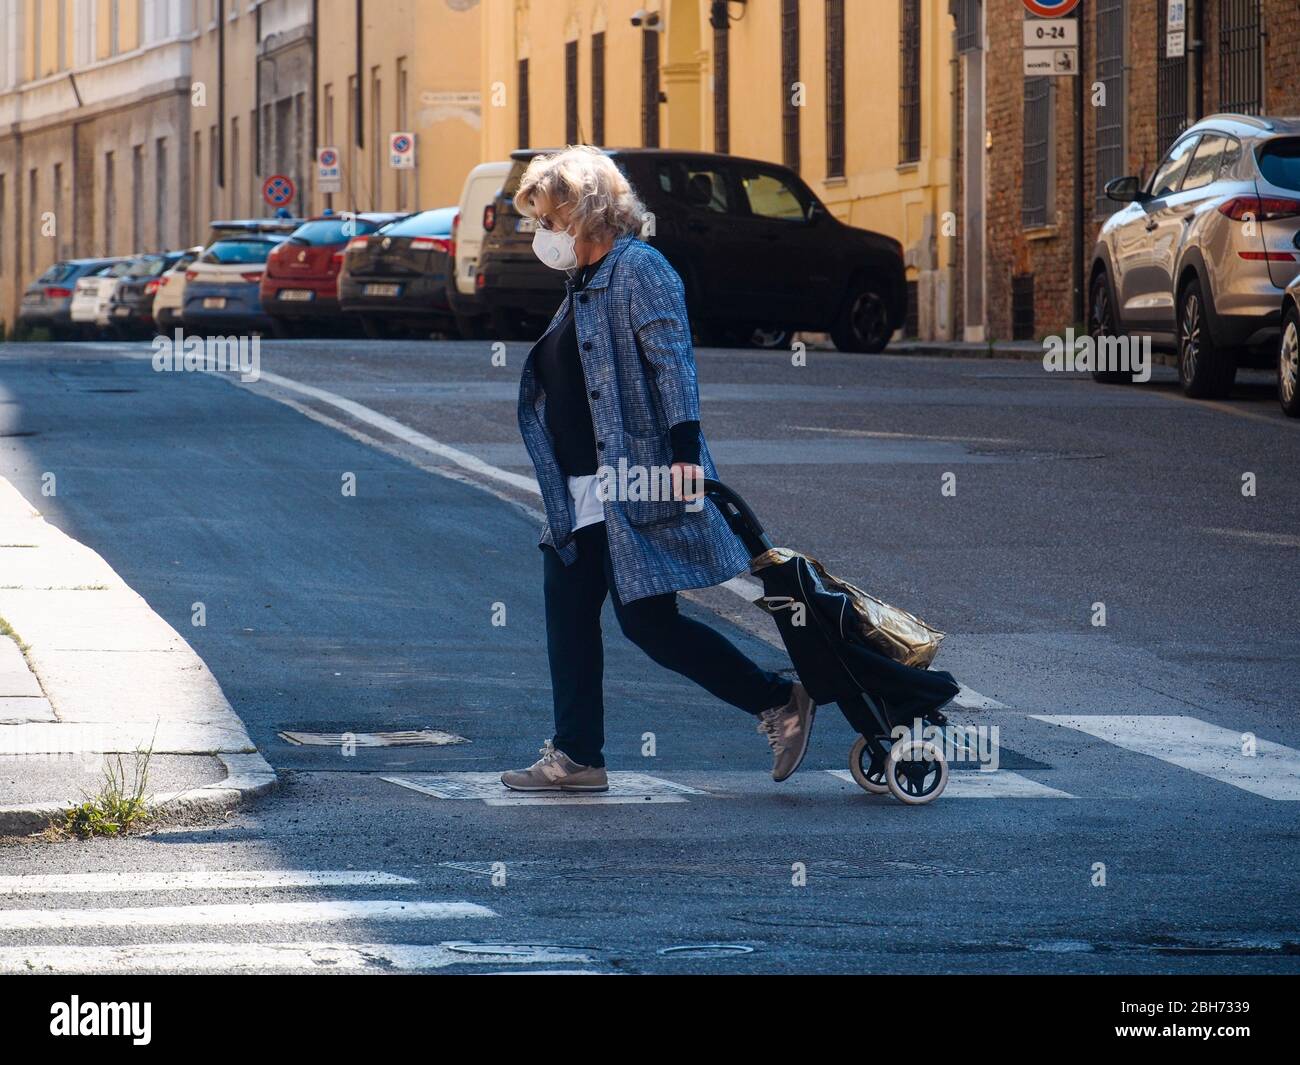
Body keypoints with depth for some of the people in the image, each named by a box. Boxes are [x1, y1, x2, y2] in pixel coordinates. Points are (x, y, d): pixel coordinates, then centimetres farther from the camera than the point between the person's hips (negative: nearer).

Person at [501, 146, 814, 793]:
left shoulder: (638, 269, -9)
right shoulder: (583, 284, 19)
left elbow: (673, 361, -19)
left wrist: (684, 449, -28)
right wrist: (562, 494, 22)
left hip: (637, 485, -10)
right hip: (581, 495, 10)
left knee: (648, 622, -9)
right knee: (568, 615, 6)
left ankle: (779, 702, 1)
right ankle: (575, 758, 11)